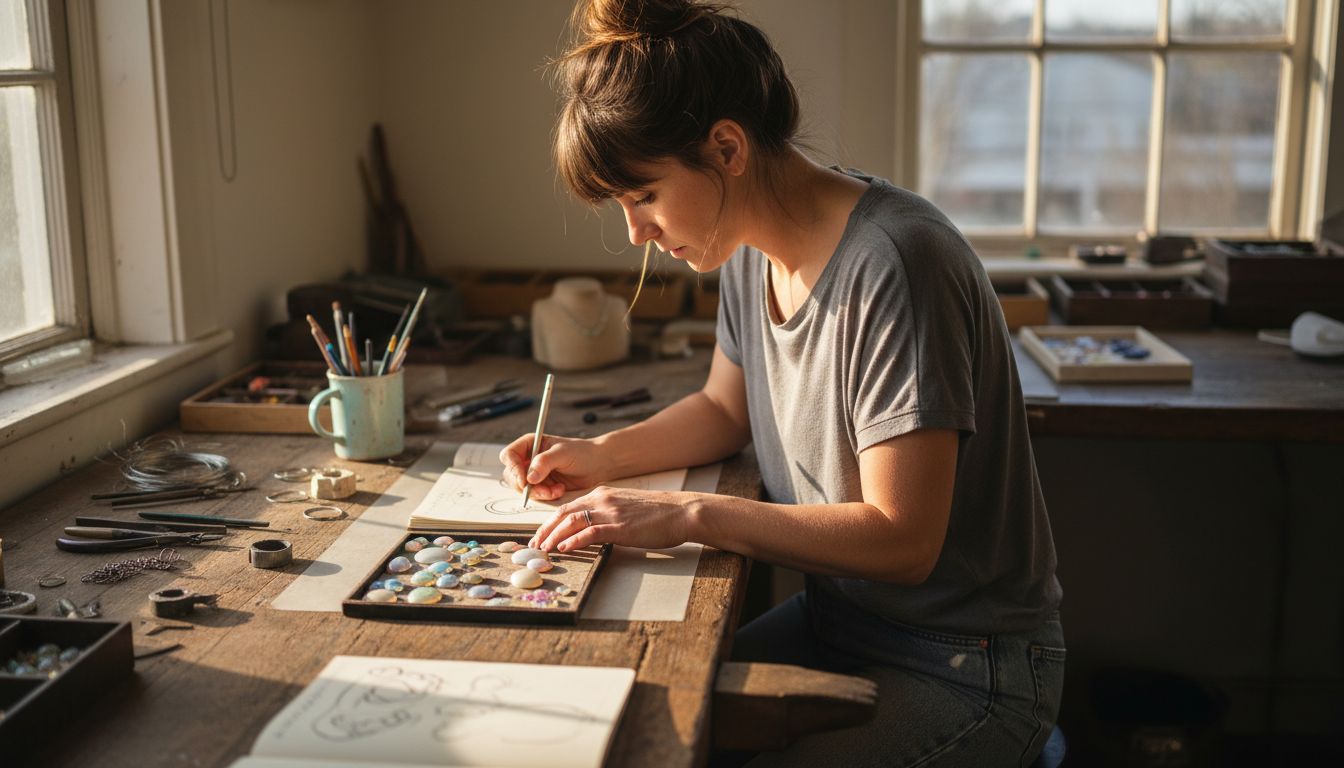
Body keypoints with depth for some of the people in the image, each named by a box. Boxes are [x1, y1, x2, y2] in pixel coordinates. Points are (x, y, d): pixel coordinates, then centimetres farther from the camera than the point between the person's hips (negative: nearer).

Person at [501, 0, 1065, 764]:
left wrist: (688, 515, -25)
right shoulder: (752, 246, 0)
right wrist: (605, 454, 0)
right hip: (836, 619, 8)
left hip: (964, 671, -7)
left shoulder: (891, 267, -27)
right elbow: (725, 409, 17)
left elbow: (902, 539, -26)